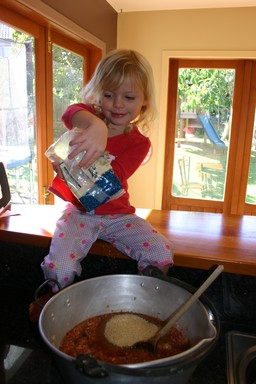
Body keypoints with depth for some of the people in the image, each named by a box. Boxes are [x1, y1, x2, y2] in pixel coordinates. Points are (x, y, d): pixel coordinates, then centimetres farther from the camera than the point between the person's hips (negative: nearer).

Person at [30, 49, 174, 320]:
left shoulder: (139, 143, -4)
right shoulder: (89, 118, -2)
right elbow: (72, 112, -30)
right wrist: (95, 125, -54)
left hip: (118, 214, 1)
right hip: (80, 212, 0)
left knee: (162, 255, -16)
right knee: (60, 269, -21)